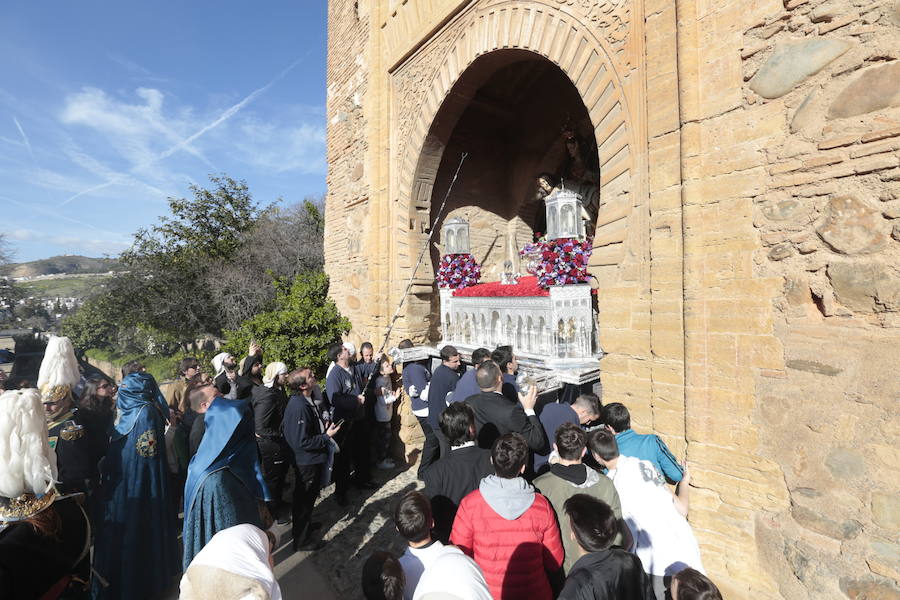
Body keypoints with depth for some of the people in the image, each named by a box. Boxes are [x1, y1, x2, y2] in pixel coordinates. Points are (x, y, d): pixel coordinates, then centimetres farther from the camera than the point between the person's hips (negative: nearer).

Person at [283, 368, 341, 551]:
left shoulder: (305, 400, -1)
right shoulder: (299, 407, -31)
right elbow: (302, 442, -29)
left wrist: (325, 430, 5)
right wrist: (326, 436, -21)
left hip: (312, 460, 9)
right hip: (307, 462, -9)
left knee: (309, 495, 28)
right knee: (304, 499, 10)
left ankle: (304, 524, 49)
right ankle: (302, 540, 29)